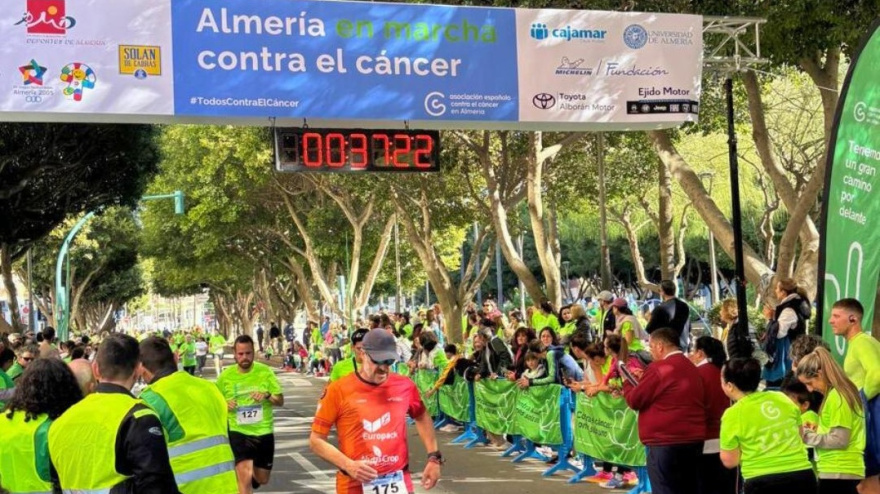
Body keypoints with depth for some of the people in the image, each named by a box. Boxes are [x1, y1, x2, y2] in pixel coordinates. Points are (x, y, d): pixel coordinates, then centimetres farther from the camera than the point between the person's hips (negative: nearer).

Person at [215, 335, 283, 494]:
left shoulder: (265, 371, -5)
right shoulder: (226, 376, -5)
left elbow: (280, 401, -2)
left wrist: (267, 395, -23)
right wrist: (224, 405, -14)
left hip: (264, 432, 2)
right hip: (238, 432, -2)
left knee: (262, 479, 17)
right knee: (245, 478, -17)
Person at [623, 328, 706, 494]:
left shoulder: (659, 368, -12)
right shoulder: (691, 367, 15)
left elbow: (635, 400, -7)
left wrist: (627, 381, 12)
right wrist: (643, 380, 21)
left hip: (666, 443, -8)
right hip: (694, 440, 8)